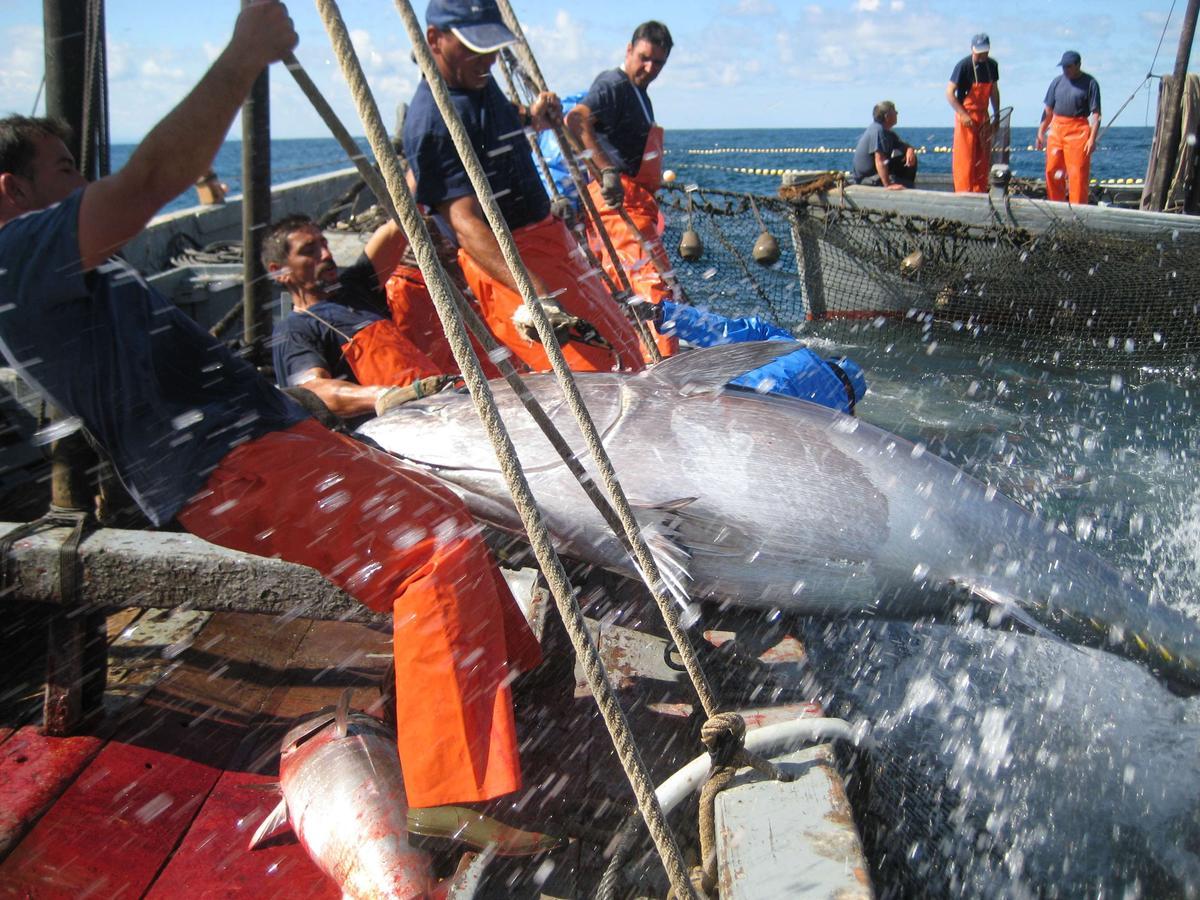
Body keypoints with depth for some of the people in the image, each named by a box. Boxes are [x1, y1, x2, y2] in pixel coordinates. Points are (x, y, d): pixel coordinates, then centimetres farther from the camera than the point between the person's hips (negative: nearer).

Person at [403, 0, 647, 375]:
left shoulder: (482, 84, 7)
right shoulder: (432, 121, -22)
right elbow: (467, 224, -33)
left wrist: (530, 118, 12)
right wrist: (538, 294, -43)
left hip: (547, 235, 10)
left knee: (625, 346, 17)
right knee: (600, 368, -17)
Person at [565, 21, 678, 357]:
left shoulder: (638, 93, 20)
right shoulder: (613, 84, -11)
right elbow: (576, 120, -29)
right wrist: (607, 170, -38)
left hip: (633, 200, 10)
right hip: (619, 198, -10)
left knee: (615, 285, 15)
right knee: (654, 278, -14)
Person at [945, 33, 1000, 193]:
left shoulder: (992, 65, 6)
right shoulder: (963, 65, -13)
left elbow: (994, 91, 17)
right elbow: (949, 92, -14)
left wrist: (996, 115, 13)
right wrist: (963, 115, -21)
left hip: (983, 117, 6)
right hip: (966, 117, -6)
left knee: (983, 158, 7)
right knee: (965, 158, -8)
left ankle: (980, 193, 14)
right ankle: (964, 193, -4)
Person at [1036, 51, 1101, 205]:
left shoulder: (1090, 83, -2)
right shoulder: (1057, 81, 10)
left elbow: (1096, 114, -6)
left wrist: (1092, 139, -14)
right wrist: (1040, 132, 10)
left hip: (1078, 131, -5)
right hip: (1056, 129, 5)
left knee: (1078, 174, -6)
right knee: (1052, 171, 6)